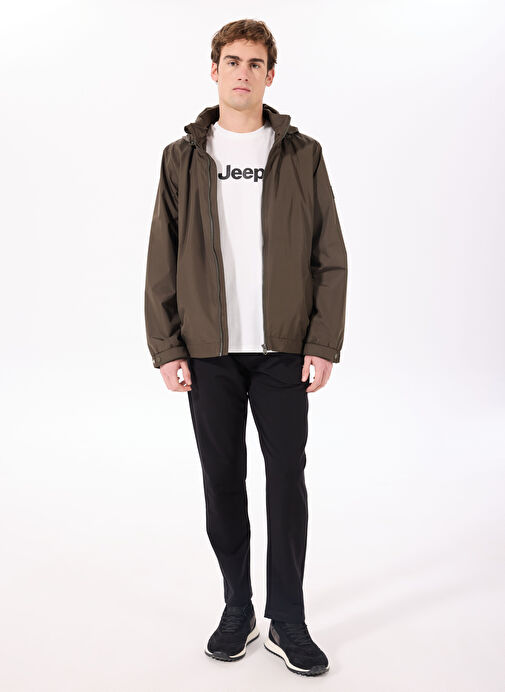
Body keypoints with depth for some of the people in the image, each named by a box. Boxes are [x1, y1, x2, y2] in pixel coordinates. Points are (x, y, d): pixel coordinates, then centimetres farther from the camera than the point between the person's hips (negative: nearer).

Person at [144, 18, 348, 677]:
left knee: (287, 480, 2)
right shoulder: (182, 158, 7)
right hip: (208, 352, 1)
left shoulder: (302, 155, 6)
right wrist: (166, 348, -2)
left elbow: (331, 257, 3)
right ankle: (237, 610, 26)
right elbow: (162, 262, 5)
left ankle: (287, 622, 18)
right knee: (222, 480, 8)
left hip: (284, 351, -1)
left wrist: (324, 344, -5)